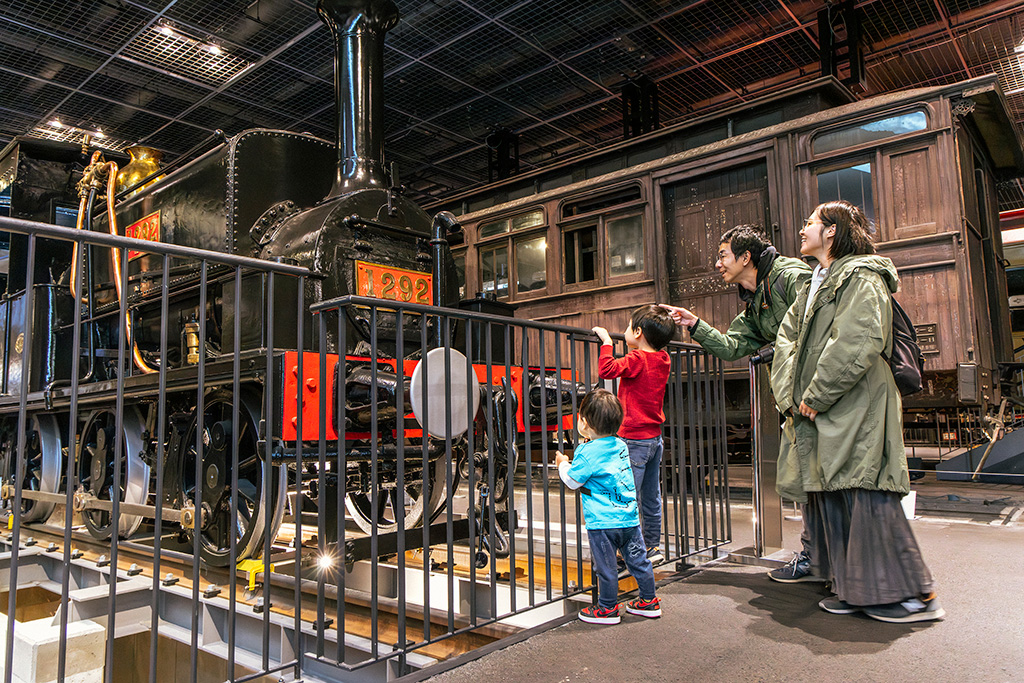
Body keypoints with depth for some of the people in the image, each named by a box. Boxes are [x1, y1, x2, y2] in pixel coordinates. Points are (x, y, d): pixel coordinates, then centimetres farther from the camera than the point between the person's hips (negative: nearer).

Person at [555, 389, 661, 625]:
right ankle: (649, 601, 29)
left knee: (605, 567, 6)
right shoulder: (620, 445, 6)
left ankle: (607, 608, 18)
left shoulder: (587, 452, -15)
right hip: (630, 518, 7)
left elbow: (573, 480, -6)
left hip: (602, 522, -7)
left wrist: (563, 465, 12)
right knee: (638, 561, 17)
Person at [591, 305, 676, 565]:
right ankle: (653, 546, 24)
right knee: (651, 497, 15)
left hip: (635, 440, -8)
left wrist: (606, 341, -18)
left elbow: (606, 369, -29)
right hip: (655, 437, 9)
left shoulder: (637, 360, -17)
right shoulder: (663, 360, 7)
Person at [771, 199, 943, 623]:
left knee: (867, 501, -7)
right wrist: (790, 396, 0)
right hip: (818, 416, 9)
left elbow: (858, 345, -21)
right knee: (829, 500, 9)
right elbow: (787, 340, 15)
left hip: (857, 413, -9)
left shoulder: (862, 278, -7)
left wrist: (814, 397, -16)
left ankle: (915, 595, 6)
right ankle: (855, 588, 19)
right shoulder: (811, 288, 22)